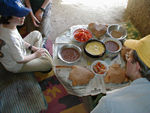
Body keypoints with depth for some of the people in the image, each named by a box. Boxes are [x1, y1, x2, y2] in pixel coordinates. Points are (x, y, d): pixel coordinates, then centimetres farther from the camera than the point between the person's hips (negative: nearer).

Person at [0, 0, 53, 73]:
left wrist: (33, 48, -2)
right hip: (15, 65, -8)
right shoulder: (10, 38, -41)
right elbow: (20, 60, -27)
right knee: (48, 64, -14)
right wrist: (35, 55, -11)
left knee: (36, 34, 11)